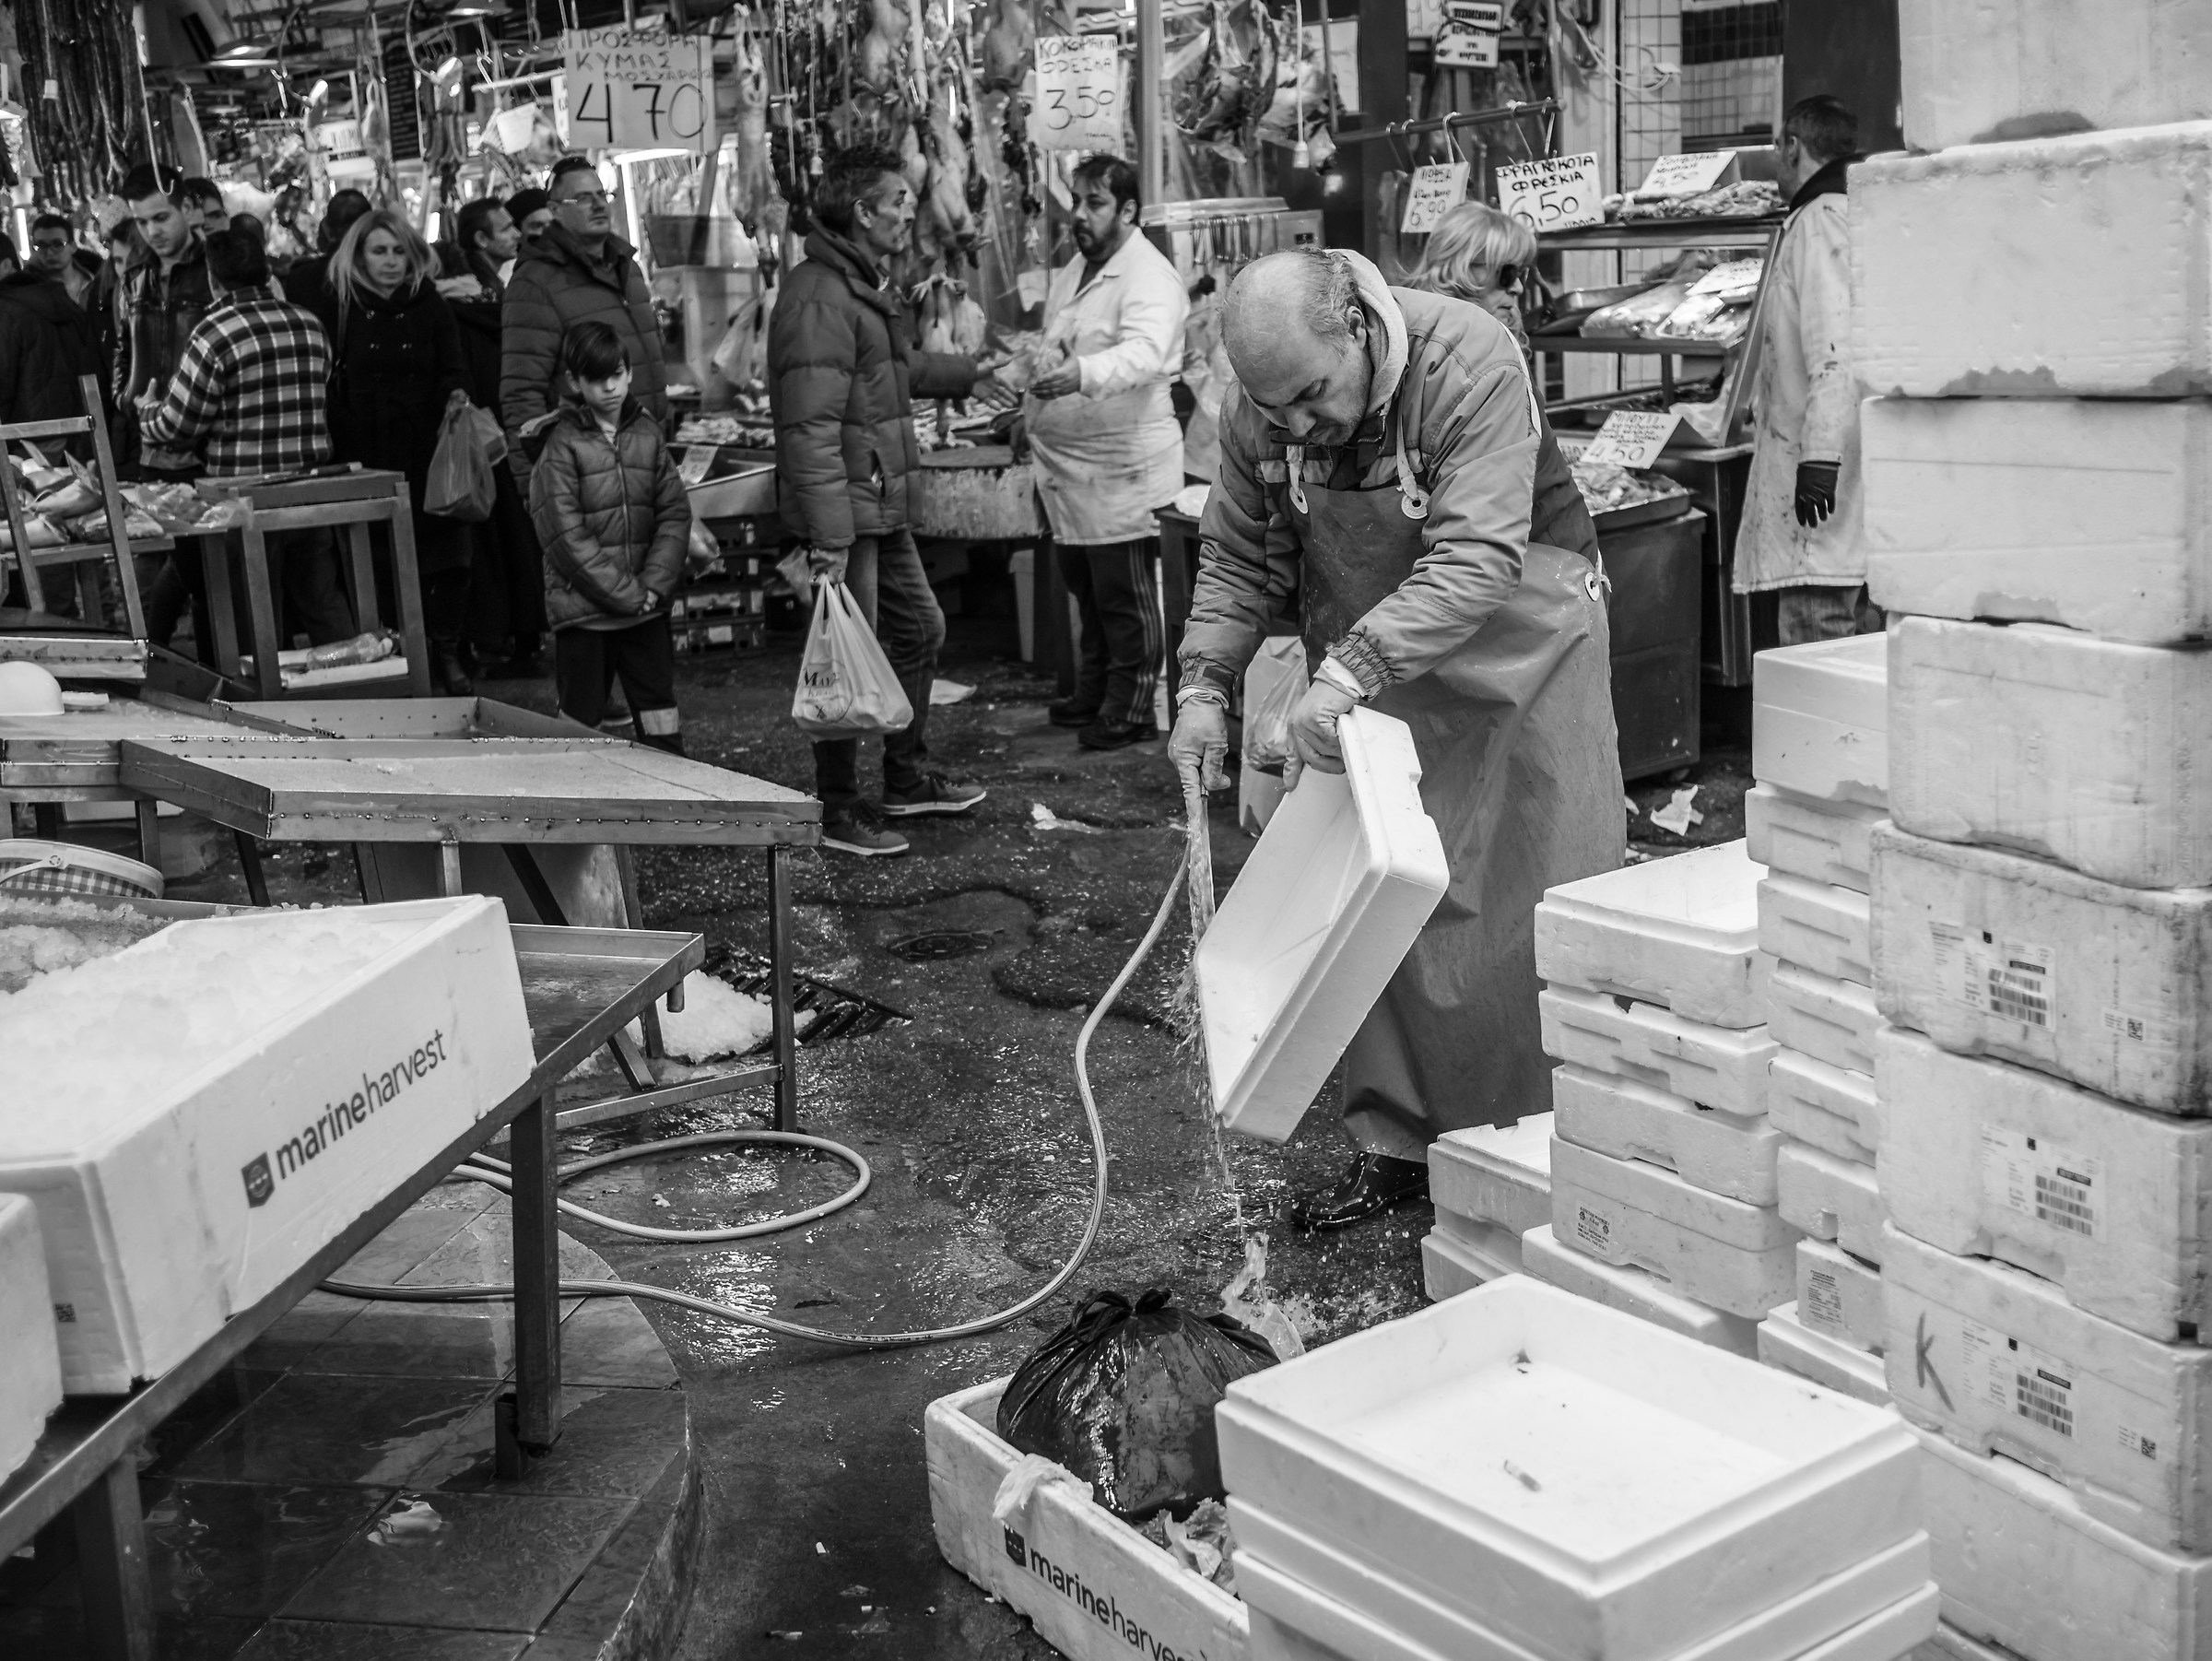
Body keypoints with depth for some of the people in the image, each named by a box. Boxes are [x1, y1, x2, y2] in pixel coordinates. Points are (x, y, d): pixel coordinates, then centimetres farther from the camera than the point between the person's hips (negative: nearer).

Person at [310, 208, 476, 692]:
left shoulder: (429, 304, 8)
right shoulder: (336, 305, 3)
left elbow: (451, 369, 11)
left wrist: (455, 394, -12)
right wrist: (330, 442, -8)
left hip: (427, 452, 2)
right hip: (364, 456, -1)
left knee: (444, 555, -2)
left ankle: (447, 655, 9)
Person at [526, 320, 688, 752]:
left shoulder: (647, 434, 7)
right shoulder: (561, 444, -7)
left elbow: (675, 514, 5)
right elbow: (565, 536, -12)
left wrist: (654, 585, -8)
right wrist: (627, 593, -14)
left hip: (647, 604, 4)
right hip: (583, 610, -4)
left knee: (660, 720, 7)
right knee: (582, 717, 4)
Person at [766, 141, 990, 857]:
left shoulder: (867, 287, 13)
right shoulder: (819, 297, -20)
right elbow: (811, 428, -26)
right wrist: (829, 537, -29)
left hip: (884, 505, 11)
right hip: (845, 509, -11)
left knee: (920, 632, 19)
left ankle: (906, 778, 33)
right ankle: (839, 811, 10)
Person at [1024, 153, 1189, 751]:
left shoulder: (1149, 277, -16)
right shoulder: (1076, 268, 14)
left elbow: (1144, 353, -35)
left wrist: (1082, 373, -52)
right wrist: (1032, 411, 21)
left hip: (1120, 466, -9)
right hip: (1065, 464, 9)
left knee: (1124, 596, -1)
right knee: (1086, 588, 19)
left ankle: (1131, 710, 9)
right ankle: (1094, 694, 32)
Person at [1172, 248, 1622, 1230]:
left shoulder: (1471, 361, -27)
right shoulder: (1258, 411, -10)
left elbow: (1476, 559, -35)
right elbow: (1236, 560, 1)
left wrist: (1350, 668, -44)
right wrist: (1205, 684, -13)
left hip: (1519, 657, -4)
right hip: (1365, 682, 5)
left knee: (1541, 919, 0)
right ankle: (1395, 1144, 19)